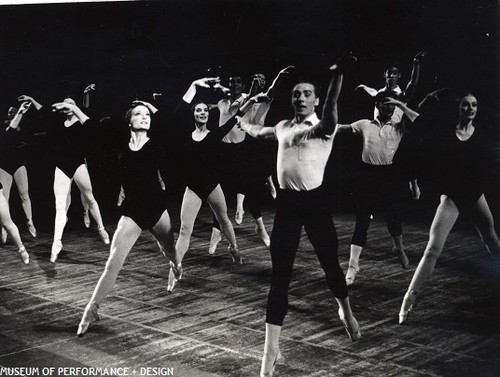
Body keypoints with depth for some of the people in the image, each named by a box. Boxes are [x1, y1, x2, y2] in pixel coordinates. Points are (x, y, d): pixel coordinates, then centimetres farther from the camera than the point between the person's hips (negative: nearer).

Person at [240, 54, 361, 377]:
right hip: (287, 202, 3)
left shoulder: (323, 126, -3)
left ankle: (346, 311, 45)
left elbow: (331, 109, -27)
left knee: (330, 263, 11)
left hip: (315, 200, -3)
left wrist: (338, 75, -43)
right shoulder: (283, 127, 14)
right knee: (280, 275, -1)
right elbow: (257, 131, 37)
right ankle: (271, 350, 2)